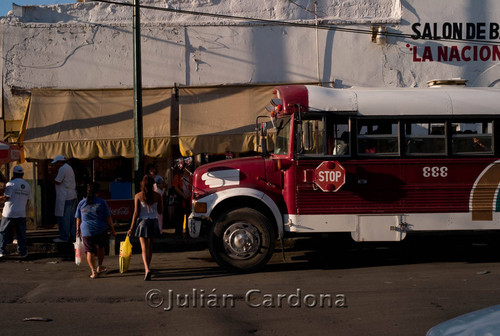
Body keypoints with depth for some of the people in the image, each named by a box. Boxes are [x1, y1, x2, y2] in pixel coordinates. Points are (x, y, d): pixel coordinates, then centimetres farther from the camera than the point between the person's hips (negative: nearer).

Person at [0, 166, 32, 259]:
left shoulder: (11, 183, -8)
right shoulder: (27, 185, 10)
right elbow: (28, 200, 14)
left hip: (9, 213, -4)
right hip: (21, 214, 4)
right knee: (21, 234, 8)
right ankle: (22, 252, 7)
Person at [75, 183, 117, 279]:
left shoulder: (81, 203, 2)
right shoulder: (102, 202, -4)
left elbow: (78, 219, 7)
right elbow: (108, 218, -3)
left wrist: (78, 230, 20)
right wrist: (112, 230, 5)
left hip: (86, 231, 0)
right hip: (101, 230, 0)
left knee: (89, 251, 7)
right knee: (100, 247, 23)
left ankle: (93, 271, -5)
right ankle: (99, 266, 30)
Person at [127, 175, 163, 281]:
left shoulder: (138, 196, -6)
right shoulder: (157, 196, -2)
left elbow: (136, 213, -7)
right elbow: (160, 211, 5)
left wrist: (131, 228, -1)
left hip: (142, 221, -2)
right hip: (153, 222, 2)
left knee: (144, 248, -4)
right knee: (150, 247, 16)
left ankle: (147, 269, -22)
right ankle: (146, 269, 28)